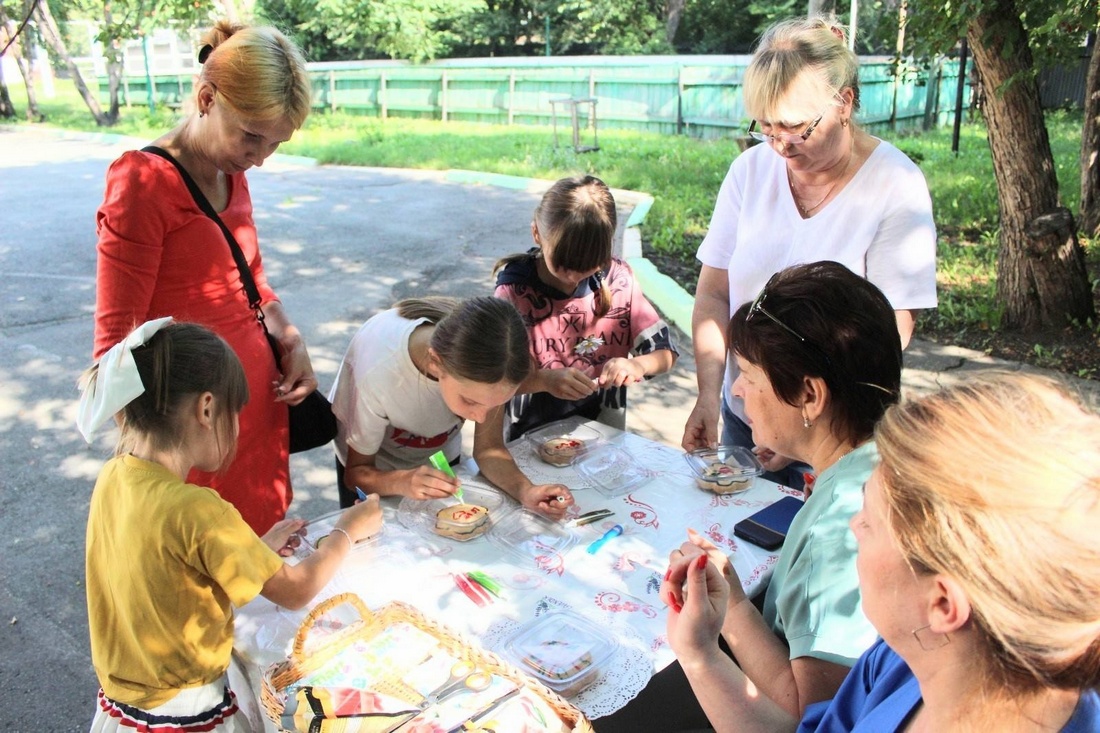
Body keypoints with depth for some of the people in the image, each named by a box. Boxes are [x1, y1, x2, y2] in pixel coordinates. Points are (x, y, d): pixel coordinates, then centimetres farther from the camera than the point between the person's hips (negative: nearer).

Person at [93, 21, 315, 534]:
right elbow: (116, 338, -16)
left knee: (264, 541, 15)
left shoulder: (231, 174, 7)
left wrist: (293, 344, 3)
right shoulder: (144, 183, -16)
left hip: (259, 390, 7)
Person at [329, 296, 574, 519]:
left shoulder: (487, 354, -33)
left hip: (440, 457, 3)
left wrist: (526, 491, -41)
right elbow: (356, 473, -26)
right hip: (377, 470, -2)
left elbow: (488, 448, -22)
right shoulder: (378, 373, -41)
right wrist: (403, 482, -46)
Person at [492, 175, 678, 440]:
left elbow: (665, 353, 1)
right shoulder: (515, 292, -10)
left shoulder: (619, 280, -3)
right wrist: (545, 379, -30)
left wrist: (638, 364, -20)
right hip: (533, 440, -2)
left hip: (604, 434, 2)